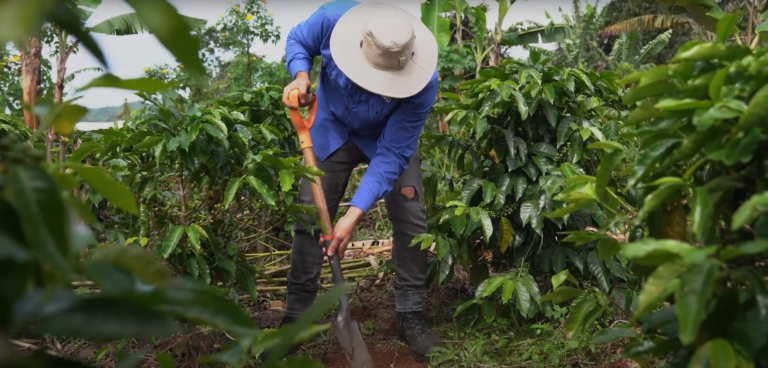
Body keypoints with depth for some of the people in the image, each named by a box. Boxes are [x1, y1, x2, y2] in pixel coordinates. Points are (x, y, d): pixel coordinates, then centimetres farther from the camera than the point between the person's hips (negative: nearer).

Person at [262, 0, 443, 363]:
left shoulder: (422, 83, -37)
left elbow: (391, 154, -32)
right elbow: (297, 41, -10)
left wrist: (354, 214, -36)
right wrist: (300, 76, -32)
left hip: (389, 139, -1)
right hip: (333, 131, 1)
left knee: (411, 218, -8)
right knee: (309, 218, -1)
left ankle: (410, 315, 10)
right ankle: (295, 317, 13)